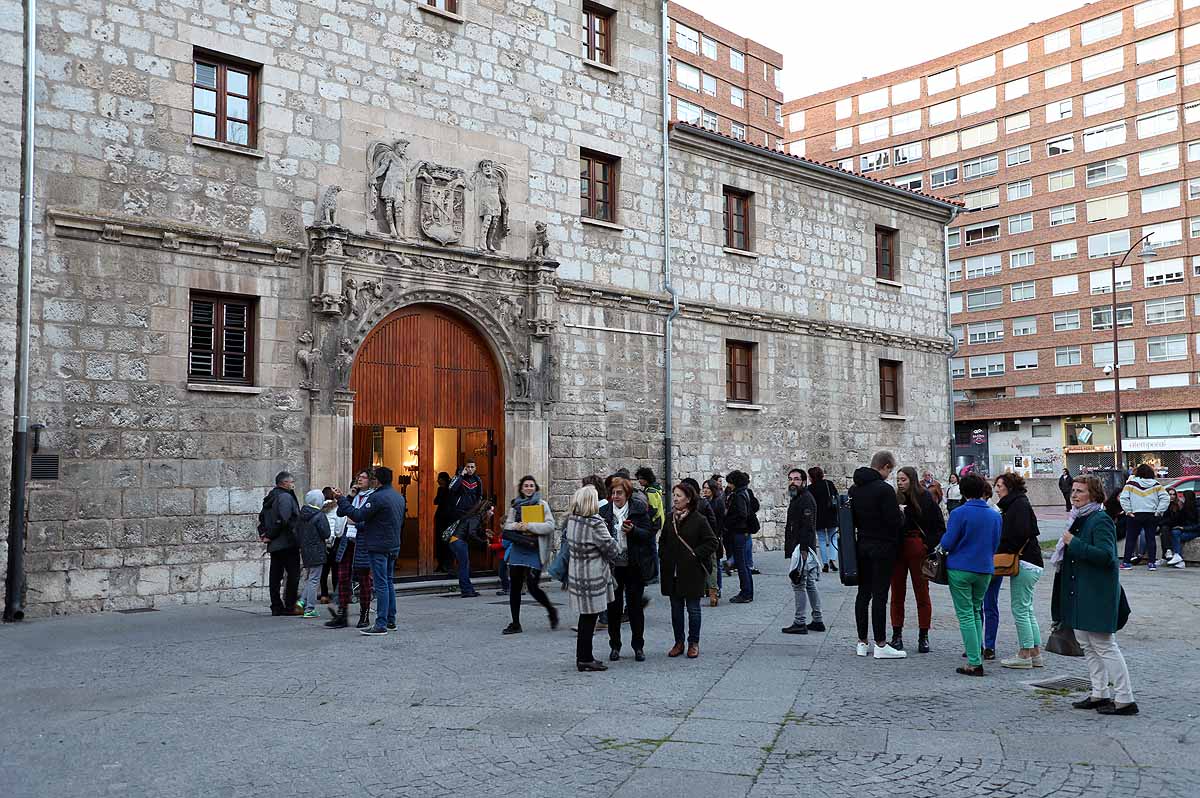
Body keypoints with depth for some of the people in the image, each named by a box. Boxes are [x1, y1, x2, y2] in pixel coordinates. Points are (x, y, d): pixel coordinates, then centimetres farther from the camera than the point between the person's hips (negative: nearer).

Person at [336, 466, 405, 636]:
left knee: (381, 584, -8)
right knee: (388, 582, 17)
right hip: (394, 546, 9)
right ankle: (391, 620, 22)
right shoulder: (399, 497, 13)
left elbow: (358, 515, -19)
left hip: (378, 546, -9)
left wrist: (342, 500, -8)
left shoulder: (377, 497, -16)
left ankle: (381, 624, -7)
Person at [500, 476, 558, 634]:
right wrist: (517, 526, -10)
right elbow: (507, 525, 10)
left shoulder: (542, 504, -1)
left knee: (533, 586, -8)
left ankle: (552, 611, 19)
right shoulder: (515, 505, 11)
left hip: (534, 551, -4)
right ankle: (515, 624, 15)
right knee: (514, 587, 5)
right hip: (517, 549, 4)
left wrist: (529, 526, -17)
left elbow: (550, 526, -11)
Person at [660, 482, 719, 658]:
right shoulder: (670, 518, 8)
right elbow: (663, 541, 21)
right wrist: (664, 555, 7)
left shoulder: (698, 520, -8)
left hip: (692, 573, -5)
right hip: (672, 572, 5)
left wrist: (696, 555, -12)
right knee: (676, 609, 10)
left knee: (693, 609, 4)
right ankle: (678, 642, 20)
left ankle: (693, 643, 16)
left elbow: (712, 542, -6)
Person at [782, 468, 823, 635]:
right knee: (810, 584, 13)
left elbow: (807, 526, -22)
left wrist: (803, 549, -26)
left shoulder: (806, 499, -14)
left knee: (798, 584, -7)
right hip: (799, 549, 11)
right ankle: (818, 621, 19)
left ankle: (800, 623, -4)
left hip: (802, 548, -11)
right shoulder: (797, 499, 19)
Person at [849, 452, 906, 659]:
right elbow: (895, 521, -18)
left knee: (863, 593, 11)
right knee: (880, 595, -4)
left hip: (862, 546, 7)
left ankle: (862, 642, 15)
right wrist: (901, 515, 1)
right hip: (883, 548, -7)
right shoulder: (884, 489, -17)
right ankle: (880, 645, 0)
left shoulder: (854, 489, 9)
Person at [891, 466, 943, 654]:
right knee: (897, 594, 6)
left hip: (918, 551, -3)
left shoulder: (926, 498, -2)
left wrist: (928, 545, -10)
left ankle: (923, 637, 14)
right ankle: (897, 635, 14)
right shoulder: (895, 499, 6)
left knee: (922, 594, 6)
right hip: (897, 551, 3)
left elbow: (940, 527, -2)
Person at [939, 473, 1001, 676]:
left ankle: (975, 663, -1)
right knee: (976, 611, 21)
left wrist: (944, 539, 10)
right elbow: (995, 545, 12)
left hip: (960, 570, -5)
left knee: (965, 615, 0)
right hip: (985, 569, 5)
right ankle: (977, 651, 19)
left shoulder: (959, 513, -14)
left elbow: (947, 543, -12)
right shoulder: (995, 515, 3)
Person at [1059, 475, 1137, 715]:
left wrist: (1074, 543, -22)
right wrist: (1065, 546, 9)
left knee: (1104, 646, -5)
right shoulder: (1077, 520, 13)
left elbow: (1105, 555, -27)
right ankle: (1099, 694, 24)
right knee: (1086, 645, 15)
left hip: (1097, 594, -10)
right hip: (1078, 593, 10)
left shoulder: (1101, 520, -16)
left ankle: (1125, 699, 3)